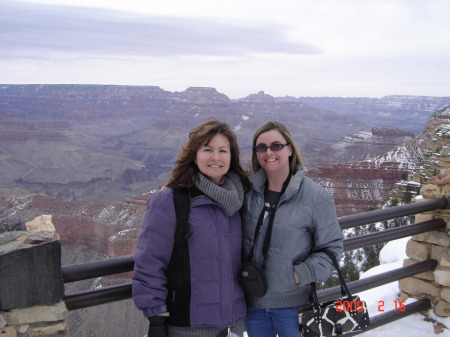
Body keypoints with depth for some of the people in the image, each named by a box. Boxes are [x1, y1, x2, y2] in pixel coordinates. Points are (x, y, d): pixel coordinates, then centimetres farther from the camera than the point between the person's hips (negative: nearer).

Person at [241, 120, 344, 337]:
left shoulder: (316, 197, -11)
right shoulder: (248, 191, 0)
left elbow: (332, 246, -6)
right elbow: (237, 238, 10)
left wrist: (302, 274, -17)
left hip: (293, 305, -3)